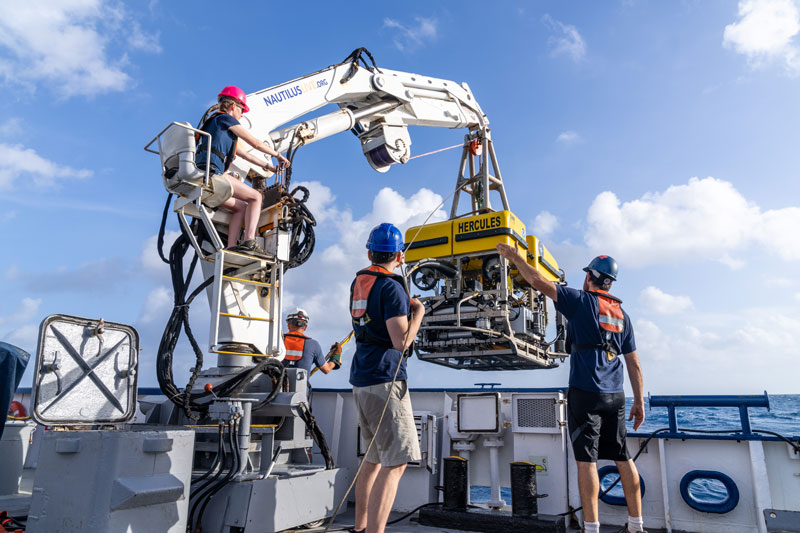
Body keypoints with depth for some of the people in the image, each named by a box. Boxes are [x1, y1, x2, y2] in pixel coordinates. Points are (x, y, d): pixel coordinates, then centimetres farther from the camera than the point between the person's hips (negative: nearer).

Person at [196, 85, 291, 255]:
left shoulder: (213, 122, 32)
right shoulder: (225, 118, 4)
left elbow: (244, 153, 32)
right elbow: (255, 143, 5)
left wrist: (268, 166, 32)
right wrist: (278, 155, 19)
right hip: (211, 174, -9)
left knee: (241, 207, 17)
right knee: (255, 197, -3)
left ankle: (232, 247, 1)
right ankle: (248, 242, -19)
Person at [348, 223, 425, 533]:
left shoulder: (358, 281, 12)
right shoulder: (392, 287, -13)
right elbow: (402, 342, -18)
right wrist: (418, 311, -3)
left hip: (361, 380, 9)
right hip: (384, 379, -9)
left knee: (374, 458, 18)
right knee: (396, 461, -7)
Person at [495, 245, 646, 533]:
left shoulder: (581, 301, -3)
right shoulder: (622, 315, 15)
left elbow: (538, 281, -6)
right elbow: (634, 364, 15)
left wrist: (515, 256, 7)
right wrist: (639, 402, 19)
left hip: (585, 393, -6)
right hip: (615, 396, 6)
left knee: (587, 460, -4)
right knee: (622, 458, 15)